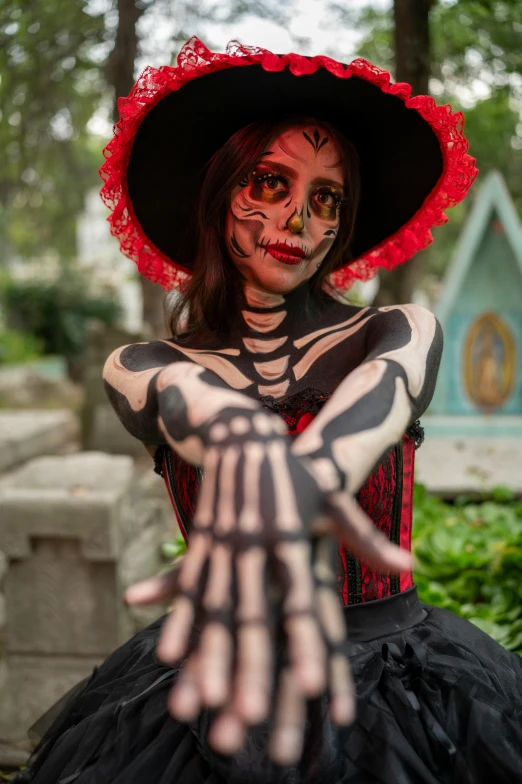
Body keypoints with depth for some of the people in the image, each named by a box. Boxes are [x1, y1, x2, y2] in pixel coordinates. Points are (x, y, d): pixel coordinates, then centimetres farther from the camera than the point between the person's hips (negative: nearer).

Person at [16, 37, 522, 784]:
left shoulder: (401, 333, -2)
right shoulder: (144, 367, 0)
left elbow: (375, 396, -25)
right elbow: (188, 398, -23)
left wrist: (305, 477, -46)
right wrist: (246, 451, -46)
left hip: (399, 693, 0)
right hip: (215, 690, 1)